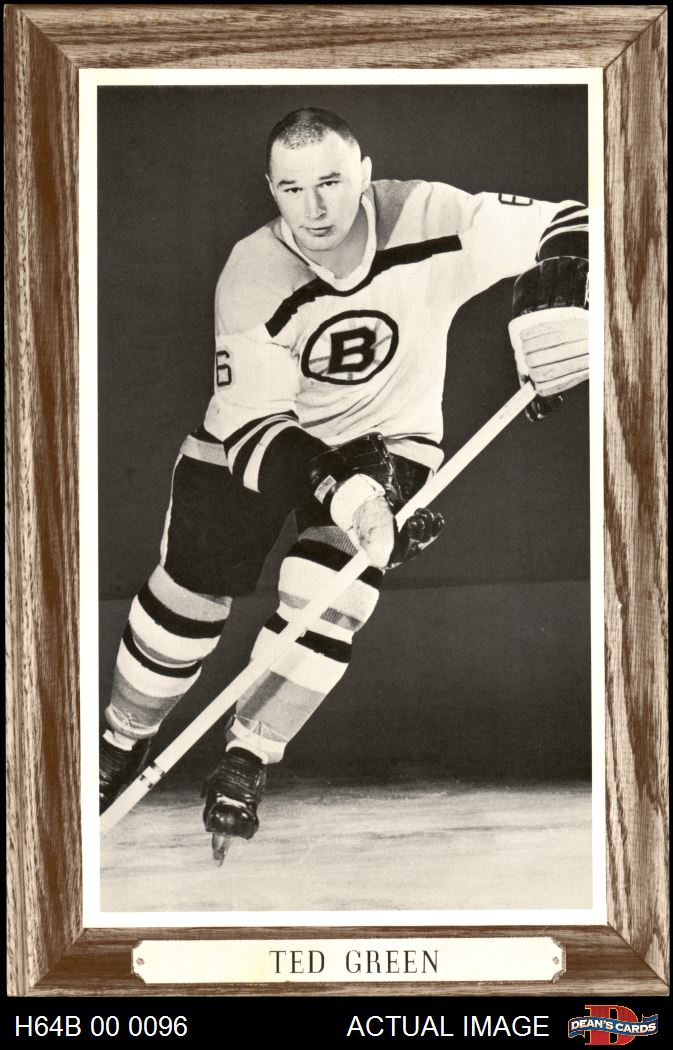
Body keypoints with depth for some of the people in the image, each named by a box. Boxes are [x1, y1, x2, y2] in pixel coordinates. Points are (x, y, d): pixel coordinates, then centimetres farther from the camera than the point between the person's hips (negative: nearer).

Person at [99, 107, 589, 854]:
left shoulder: (429, 220, -24)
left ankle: (247, 759, 4)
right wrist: (339, 489, -43)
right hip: (266, 434, 0)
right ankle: (122, 741, 25)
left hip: (388, 435, 0)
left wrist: (552, 304, -41)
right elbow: (251, 426, -27)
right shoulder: (253, 279, -25)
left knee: (326, 596, -18)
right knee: (191, 588, -1)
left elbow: (564, 226, -20)